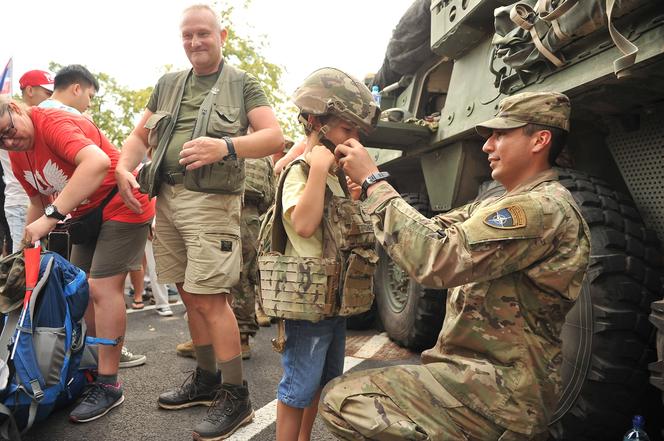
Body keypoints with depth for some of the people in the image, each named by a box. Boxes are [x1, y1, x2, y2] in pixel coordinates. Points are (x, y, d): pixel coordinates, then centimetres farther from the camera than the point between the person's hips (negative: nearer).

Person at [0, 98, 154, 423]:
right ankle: (100, 360, 26)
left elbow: (97, 162, -43)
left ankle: (108, 386, -4)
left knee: (102, 287, -13)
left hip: (122, 206, -9)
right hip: (86, 214, 9)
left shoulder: (53, 123, -24)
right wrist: (29, 247, 10)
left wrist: (52, 216, -44)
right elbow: (38, 201, 16)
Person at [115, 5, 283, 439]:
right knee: (190, 296, 11)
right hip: (166, 198, 6)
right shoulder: (168, 84, 20)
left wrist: (226, 146, -25)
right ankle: (207, 379, 27)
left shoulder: (242, 83, 5)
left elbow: (275, 136, -7)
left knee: (209, 298, -10)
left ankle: (236, 396, 3)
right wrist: (124, 167, 1)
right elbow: (140, 134, 22)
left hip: (211, 201, -6)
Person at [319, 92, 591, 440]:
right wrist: (368, 188, -3)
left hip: (500, 391, -9)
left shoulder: (543, 207, -19)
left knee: (340, 401, -15)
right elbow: (429, 233, 8)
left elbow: (436, 258, -30)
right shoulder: (497, 206, 13)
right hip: (477, 369, 9)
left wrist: (374, 180, -22)